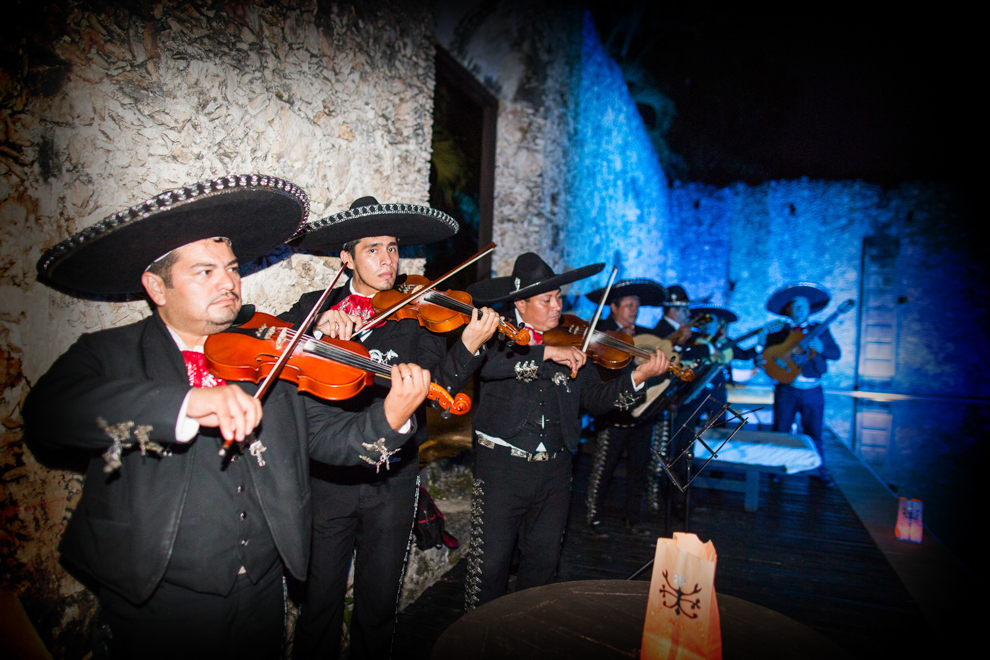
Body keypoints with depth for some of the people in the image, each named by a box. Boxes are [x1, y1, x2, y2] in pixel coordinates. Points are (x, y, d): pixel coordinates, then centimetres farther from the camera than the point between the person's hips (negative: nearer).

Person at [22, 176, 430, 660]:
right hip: (159, 606, -3)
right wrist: (185, 403, -40)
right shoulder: (109, 355, -6)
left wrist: (391, 419, -26)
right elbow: (45, 414, -26)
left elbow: (328, 435, -5)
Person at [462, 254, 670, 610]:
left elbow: (595, 399, 4)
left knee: (544, 559, 16)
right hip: (501, 466, -4)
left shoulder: (573, 344, 7)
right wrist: (546, 352, -30)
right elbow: (484, 364, -28)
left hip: (554, 471, 4)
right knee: (490, 562, 4)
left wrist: (638, 377, -10)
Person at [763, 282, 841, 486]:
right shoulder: (777, 332, 5)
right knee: (780, 432, 5)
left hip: (813, 391, 1)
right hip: (786, 389, 0)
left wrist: (821, 348, -14)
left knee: (814, 434, 6)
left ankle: (819, 471, 20)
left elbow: (836, 353, 5)